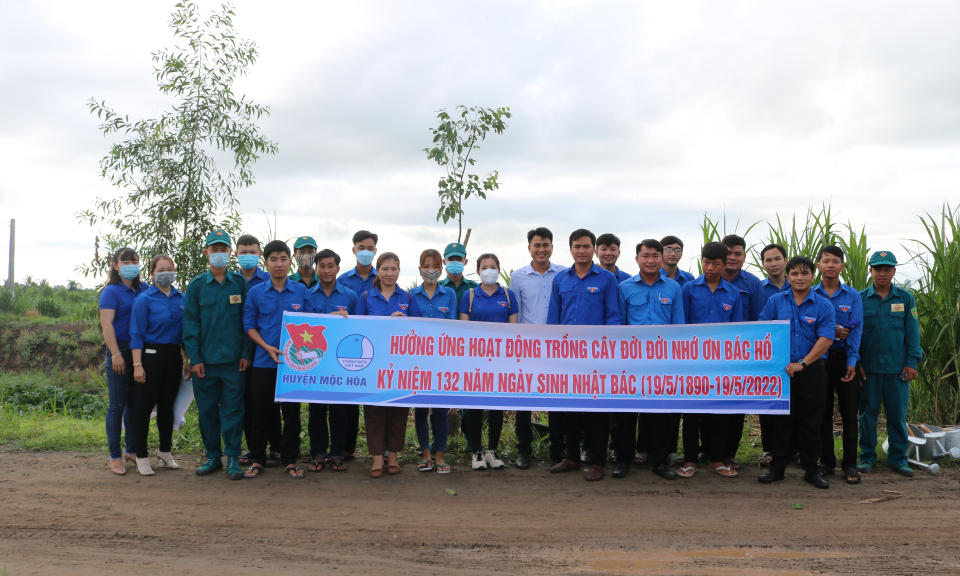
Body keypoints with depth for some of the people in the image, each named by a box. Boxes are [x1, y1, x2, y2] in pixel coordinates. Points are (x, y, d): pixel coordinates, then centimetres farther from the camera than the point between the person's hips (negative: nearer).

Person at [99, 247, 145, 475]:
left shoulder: (144, 291, 10)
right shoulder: (111, 292, -4)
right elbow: (106, 323, -11)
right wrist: (116, 354, -18)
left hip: (140, 352, 5)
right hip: (120, 351, -5)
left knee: (135, 402, 11)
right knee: (117, 404, 0)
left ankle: (131, 449, 23)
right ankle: (115, 456, 6)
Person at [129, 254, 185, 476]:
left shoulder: (181, 299, 8)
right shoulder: (144, 299, -5)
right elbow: (137, 334, -8)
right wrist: (137, 364, -14)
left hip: (174, 357, 5)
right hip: (151, 356, -5)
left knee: (167, 405, 13)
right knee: (144, 406, -2)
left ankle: (165, 453, 25)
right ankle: (142, 457, 7)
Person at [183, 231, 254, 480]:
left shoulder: (240, 283, 6)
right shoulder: (196, 285, 6)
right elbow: (190, 323, 4)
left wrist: (246, 353, -2)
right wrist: (194, 358, -4)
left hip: (234, 360, -1)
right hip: (205, 360, 1)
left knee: (233, 409, 0)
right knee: (207, 410, 7)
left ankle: (233, 457, 9)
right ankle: (213, 456, 19)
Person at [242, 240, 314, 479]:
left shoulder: (301, 291, 4)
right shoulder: (256, 293, 3)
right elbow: (249, 326, 4)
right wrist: (268, 347, -10)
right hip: (264, 361, 0)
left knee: (291, 412, 5)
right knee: (262, 412, 5)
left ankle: (289, 460, 16)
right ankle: (258, 459, 19)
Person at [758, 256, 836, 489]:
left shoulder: (823, 306, 0)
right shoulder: (775, 302, 6)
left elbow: (825, 339, -8)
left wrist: (802, 363, -15)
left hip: (812, 371, -1)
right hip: (780, 370, 1)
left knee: (810, 423, 5)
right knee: (780, 421, 5)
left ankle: (811, 470, 16)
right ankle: (777, 467, 15)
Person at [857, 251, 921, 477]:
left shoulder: (906, 299, 5)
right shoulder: (860, 299, 2)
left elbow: (912, 333, 6)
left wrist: (912, 363, -1)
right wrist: (855, 362, -1)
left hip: (897, 369, 1)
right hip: (868, 368, -1)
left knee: (897, 414, 6)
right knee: (867, 413, 6)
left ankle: (898, 458, 17)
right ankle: (867, 457, 16)